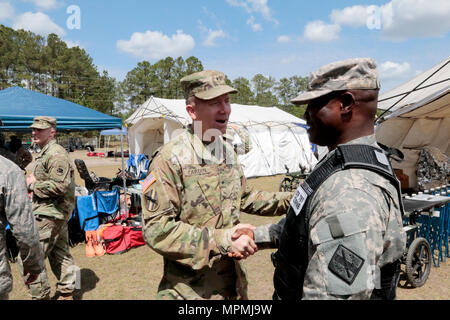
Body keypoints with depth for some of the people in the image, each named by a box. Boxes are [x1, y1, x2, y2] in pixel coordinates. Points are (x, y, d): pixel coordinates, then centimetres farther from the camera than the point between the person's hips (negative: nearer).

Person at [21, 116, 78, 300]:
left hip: (48, 214, -11)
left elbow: (59, 186, -25)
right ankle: (66, 293, 29)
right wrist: (33, 183, 9)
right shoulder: (45, 153, 17)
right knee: (60, 254, 17)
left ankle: (41, 295, 6)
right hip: (57, 213, 11)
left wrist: (33, 185, -14)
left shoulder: (56, 154, -17)